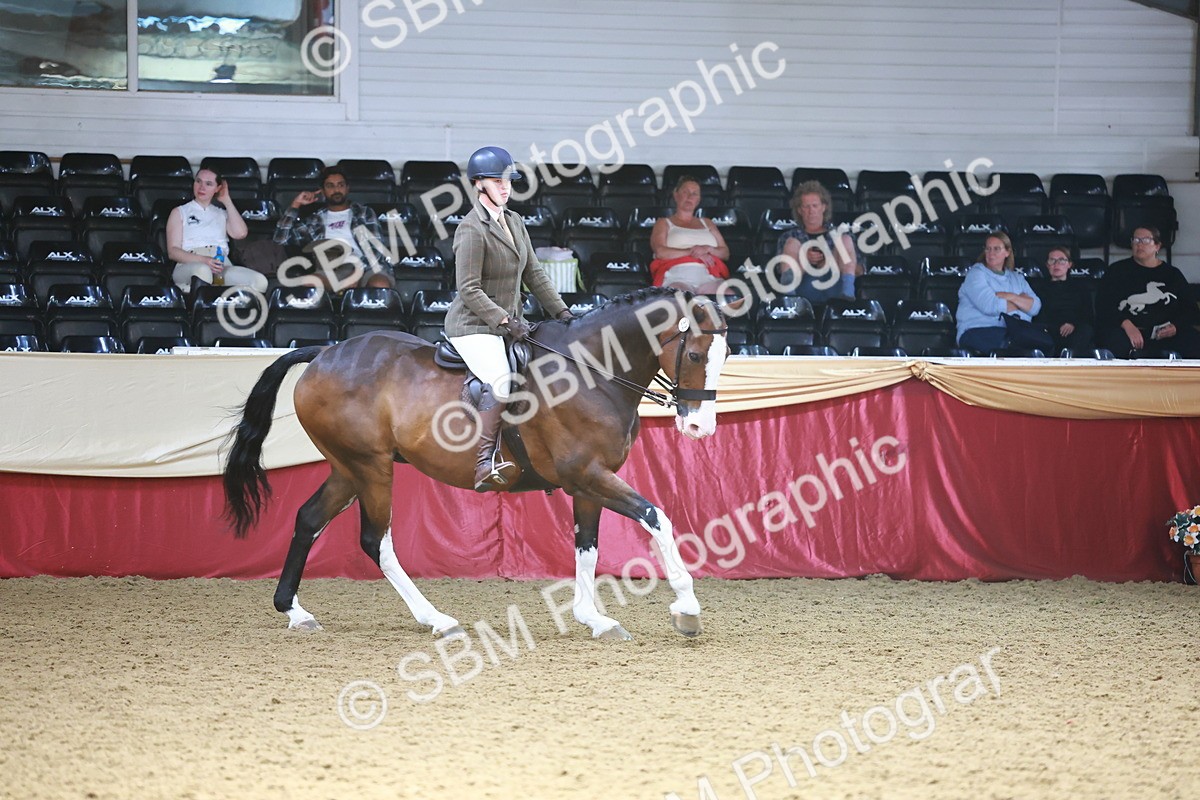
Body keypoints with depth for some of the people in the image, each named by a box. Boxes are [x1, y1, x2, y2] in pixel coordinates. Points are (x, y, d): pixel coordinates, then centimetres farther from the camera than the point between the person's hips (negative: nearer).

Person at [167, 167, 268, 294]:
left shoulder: (222, 213, 30)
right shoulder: (179, 212, 20)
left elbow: (240, 233, 8)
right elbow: (172, 251, 6)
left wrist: (227, 201, 17)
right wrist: (203, 260, -13)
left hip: (221, 268, 3)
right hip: (189, 266, -3)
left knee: (260, 281, -29)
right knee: (202, 271, -43)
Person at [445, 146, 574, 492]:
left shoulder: (515, 222, 12)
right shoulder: (471, 229, -14)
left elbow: (533, 274, 17)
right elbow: (469, 290, -18)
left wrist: (560, 311, 9)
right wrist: (504, 321, -23)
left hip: (509, 325, 9)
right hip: (472, 326, -9)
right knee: (501, 382, -31)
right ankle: (485, 463, -32)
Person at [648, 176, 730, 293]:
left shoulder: (707, 223, 34)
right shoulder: (663, 223, 23)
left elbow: (725, 253, 23)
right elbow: (660, 252, 4)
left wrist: (708, 249, 0)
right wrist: (691, 252, -3)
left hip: (708, 277, 3)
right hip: (677, 277, -3)